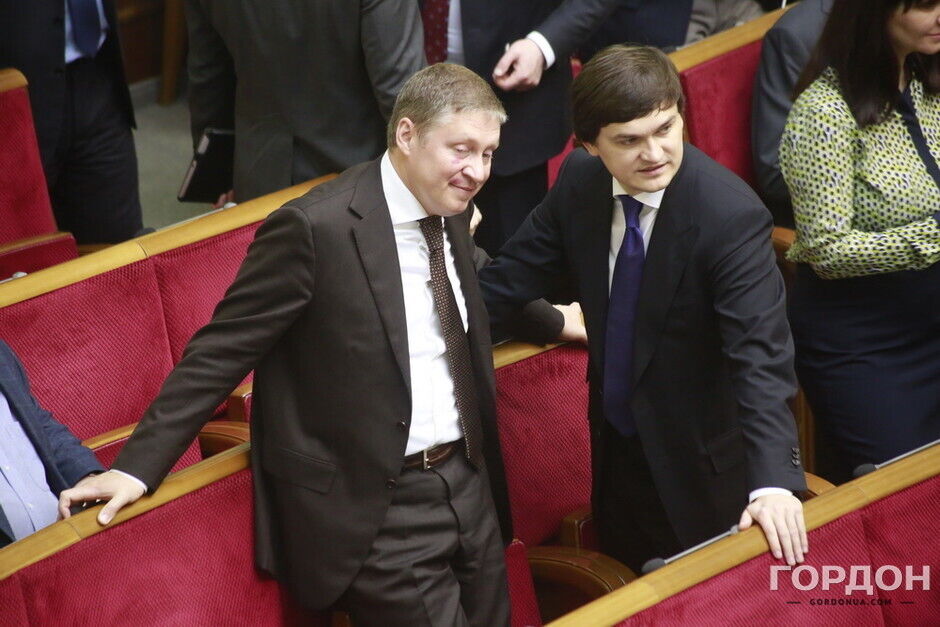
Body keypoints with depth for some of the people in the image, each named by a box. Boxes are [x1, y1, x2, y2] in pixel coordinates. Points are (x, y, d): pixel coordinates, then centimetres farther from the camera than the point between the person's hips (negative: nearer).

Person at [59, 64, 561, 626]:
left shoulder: (451, 213, 5)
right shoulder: (316, 227, -19)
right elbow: (222, 351, -16)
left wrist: (551, 318, 36)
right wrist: (138, 465, -18)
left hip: (469, 483, 8)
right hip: (378, 509, -8)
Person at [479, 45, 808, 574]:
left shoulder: (732, 215, -29)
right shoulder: (580, 180, -11)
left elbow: (761, 352, -36)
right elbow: (515, 274, 3)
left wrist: (775, 482, -48)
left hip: (699, 460, -5)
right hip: (614, 443, 5)